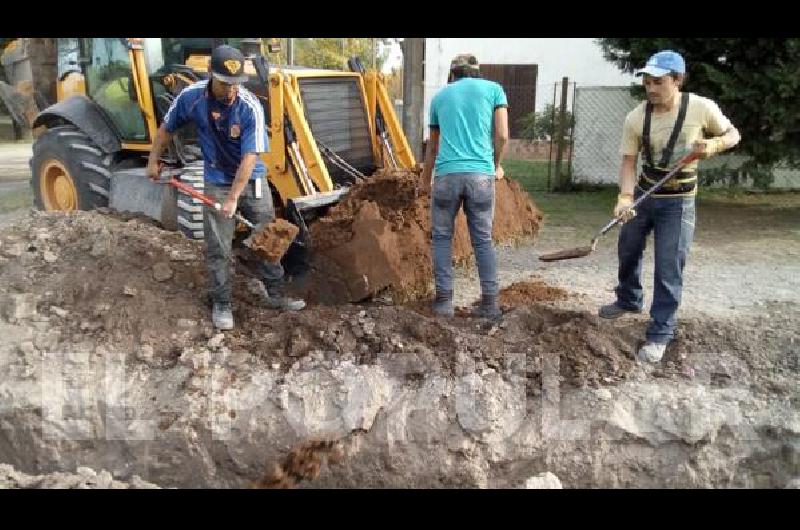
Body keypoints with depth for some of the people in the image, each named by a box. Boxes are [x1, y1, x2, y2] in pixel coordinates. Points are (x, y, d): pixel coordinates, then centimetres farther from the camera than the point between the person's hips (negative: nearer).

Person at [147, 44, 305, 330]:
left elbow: (250, 156, -25)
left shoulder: (250, 107, -23)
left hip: (252, 180, -1)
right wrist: (153, 161, 11)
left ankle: (275, 294, 23)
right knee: (217, 248, 1)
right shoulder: (191, 97, -14)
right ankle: (221, 304, 15)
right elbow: (167, 128, 4)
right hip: (217, 182, 1)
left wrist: (233, 198, -26)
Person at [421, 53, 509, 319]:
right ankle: (490, 302, 8)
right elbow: (502, 136, 4)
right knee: (483, 239, 8)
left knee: (442, 237, 11)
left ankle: (444, 300, 8)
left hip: (447, 174, 1)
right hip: (481, 174, 0)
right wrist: (496, 165, 22)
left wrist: (426, 180, 38)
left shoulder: (440, 96, 19)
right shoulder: (493, 89, 12)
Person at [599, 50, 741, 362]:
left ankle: (660, 334, 5)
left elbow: (732, 134, 1)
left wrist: (714, 144, -22)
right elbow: (629, 162, -12)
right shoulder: (635, 118, -12)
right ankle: (628, 300, 45)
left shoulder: (702, 108, -16)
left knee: (668, 269, -5)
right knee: (627, 252, 19)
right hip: (643, 195, 4)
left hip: (677, 202, -3)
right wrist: (625, 197, -29)